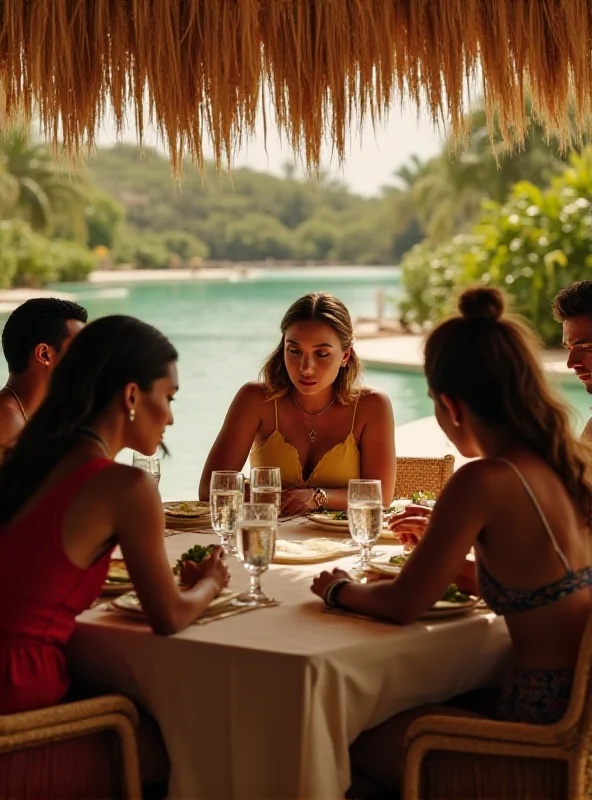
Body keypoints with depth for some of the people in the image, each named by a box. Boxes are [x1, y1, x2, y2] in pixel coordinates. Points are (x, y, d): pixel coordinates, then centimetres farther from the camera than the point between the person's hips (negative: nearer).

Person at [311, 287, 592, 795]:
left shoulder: (484, 482, -20)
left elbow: (404, 605, -12)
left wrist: (338, 589, 8)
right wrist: (448, 551, 20)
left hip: (545, 725, -8)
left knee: (363, 747, 14)